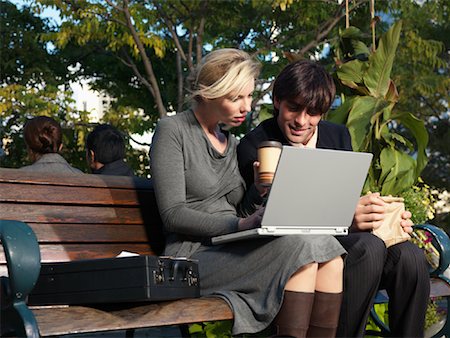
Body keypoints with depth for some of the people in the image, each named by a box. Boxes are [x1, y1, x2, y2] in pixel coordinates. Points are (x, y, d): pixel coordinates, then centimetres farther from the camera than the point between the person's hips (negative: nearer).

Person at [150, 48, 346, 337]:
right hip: (195, 256, -7)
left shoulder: (230, 143, 20)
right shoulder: (172, 131, -2)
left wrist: (261, 188, -1)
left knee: (327, 251, -19)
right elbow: (173, 215, -11)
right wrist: (240, 224, -20)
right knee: (300, 246, -27)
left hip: (233, 252, 7)